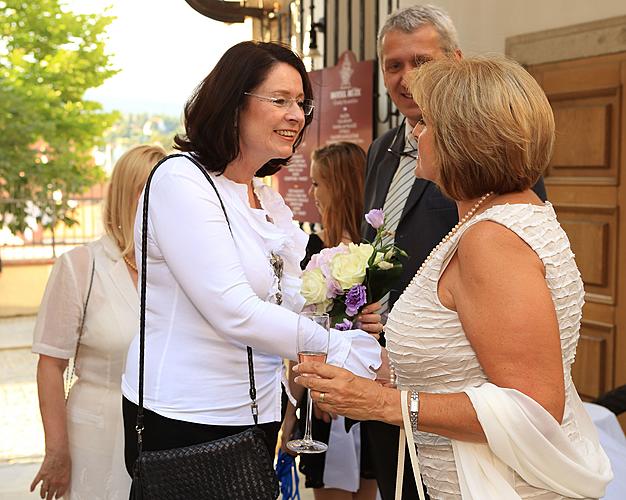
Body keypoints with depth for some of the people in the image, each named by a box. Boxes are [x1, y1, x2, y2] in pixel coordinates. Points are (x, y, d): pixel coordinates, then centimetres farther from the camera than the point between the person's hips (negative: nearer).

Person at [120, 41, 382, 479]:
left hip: (257, 415, 7)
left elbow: (291, 307, 6)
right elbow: (232, 311, -22)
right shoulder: (180, 179, -12)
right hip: (183, 420, -7)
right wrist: (355, 353, -22)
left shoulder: (271, 202, 12)